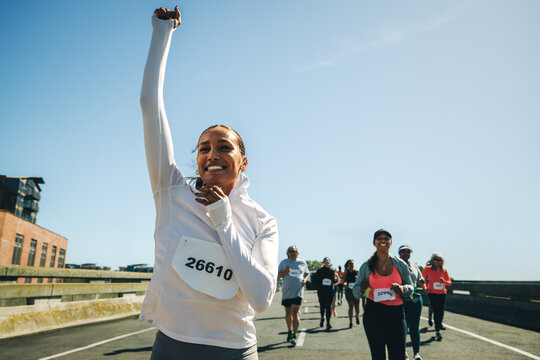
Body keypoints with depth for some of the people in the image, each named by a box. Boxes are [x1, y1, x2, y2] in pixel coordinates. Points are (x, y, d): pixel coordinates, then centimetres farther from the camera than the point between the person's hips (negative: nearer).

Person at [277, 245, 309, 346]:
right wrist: (284, 272, -13)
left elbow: (307, 274, 21)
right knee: (288, 313, 10)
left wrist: (305, 279, -1)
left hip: (298, 291, -1)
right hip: (286, 292, 2)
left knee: (295, 312, -10)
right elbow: (277, 276, 7)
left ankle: (294, 335, -9)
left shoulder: (302, 262, 7)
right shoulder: (283, 262, 5)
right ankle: (289, 332, 31)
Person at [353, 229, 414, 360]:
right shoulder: (367, 266, 4)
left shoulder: (400, 264, 5)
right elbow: (355, 291, 11)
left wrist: (402, 289, -10)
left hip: (396, 313, 0)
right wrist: (362, 288, -13)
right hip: (373, 313, 0)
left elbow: (410, 287, 13)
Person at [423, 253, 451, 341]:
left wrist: (444, 281, -17)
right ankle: (437, 331, -7)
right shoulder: (427, 269, -4)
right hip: (432, 293, -3)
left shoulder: (444, 270, 1)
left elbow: (449, 282, 3)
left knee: (441, 310, 14)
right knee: (436, 311, -10)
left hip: (442, 293, 3)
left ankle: (440, 324, 41)